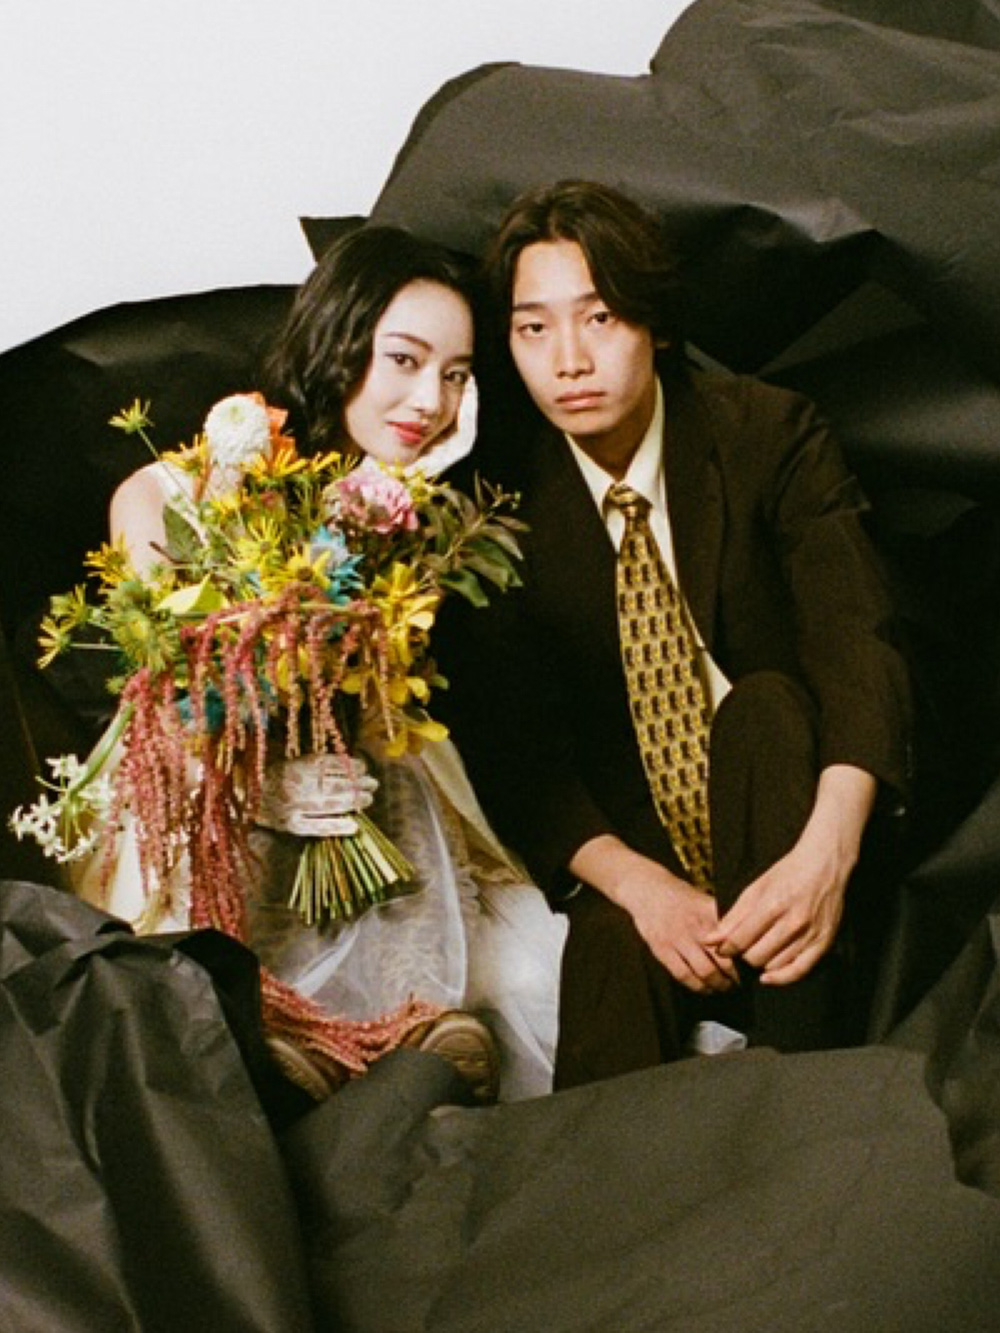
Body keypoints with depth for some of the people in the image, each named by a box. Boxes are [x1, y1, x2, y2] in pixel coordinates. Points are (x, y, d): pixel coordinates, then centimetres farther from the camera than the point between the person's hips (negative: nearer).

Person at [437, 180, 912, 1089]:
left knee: (768, 704, -31)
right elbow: (505, 744, -7)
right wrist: (639, 885, -25)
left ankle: (799, 1083, -31)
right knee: (616, 949, -34)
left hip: (775, 800, 1)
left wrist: (828, 853, -36)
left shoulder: (768, 433, -7)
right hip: (629, 843, -1)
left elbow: (858, 642, -18)